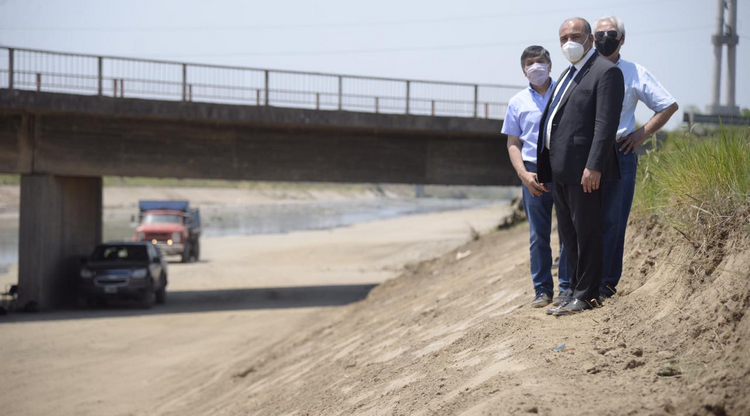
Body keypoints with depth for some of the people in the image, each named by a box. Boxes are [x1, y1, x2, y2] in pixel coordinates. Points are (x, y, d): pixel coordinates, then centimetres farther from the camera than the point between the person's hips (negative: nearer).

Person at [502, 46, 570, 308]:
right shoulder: (518, 103, 10)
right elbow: (513, 144, 12)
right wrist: (524, 174, -3)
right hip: (535, 172, 1)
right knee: (538, 235, 3)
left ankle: (566, 286, 3)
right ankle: (542, 289, 8)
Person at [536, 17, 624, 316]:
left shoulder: (606, 72, -9)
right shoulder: (568, 74, 21)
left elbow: (606, 124, -17)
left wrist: (594, 166, -23)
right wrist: (545, 165, 16)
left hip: (583, 169, -10)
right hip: (560, 168, 10)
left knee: (586, 230, -4)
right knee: (568, 232, 13)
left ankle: (586, 295, 1)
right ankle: (576, 289, 20)